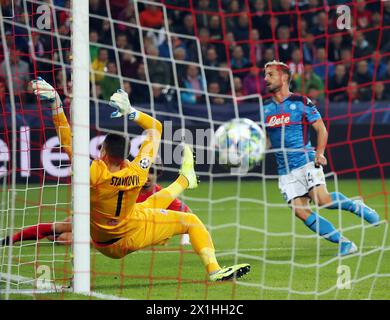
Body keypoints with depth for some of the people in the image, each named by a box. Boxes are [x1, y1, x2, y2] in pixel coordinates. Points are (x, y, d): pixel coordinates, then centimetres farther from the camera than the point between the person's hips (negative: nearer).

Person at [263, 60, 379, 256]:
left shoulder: (301, 102, -1)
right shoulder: (265, 108, 13)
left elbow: (321, 129, 0)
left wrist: (319, 153, -14)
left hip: (306, 161, -5)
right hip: (285, 171, 5)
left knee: (321, 199, -25)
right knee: (300, 211, -10)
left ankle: (356, 206, 5)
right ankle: (344, 244, -3)